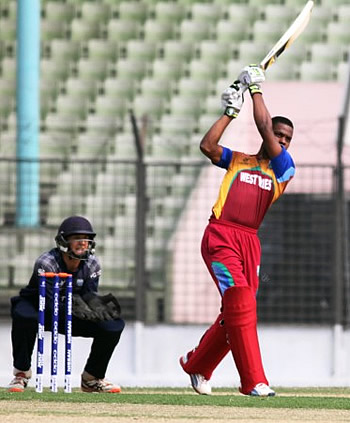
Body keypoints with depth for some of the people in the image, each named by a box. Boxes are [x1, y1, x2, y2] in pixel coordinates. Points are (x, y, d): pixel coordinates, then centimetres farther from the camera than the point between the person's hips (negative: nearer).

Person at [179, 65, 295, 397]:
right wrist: (231, 113, 3)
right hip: (220, 236, -3)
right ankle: (253, 381, -18)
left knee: (237, 312, 5)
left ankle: (196, 364, 28)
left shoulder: (284, 168, 12)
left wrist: (255, 88, 6)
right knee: (241, 302, -16)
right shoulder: (237, 160, 14)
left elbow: (263, 126, 1)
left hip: (250, 242, 3)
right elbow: (207, 146, -1)